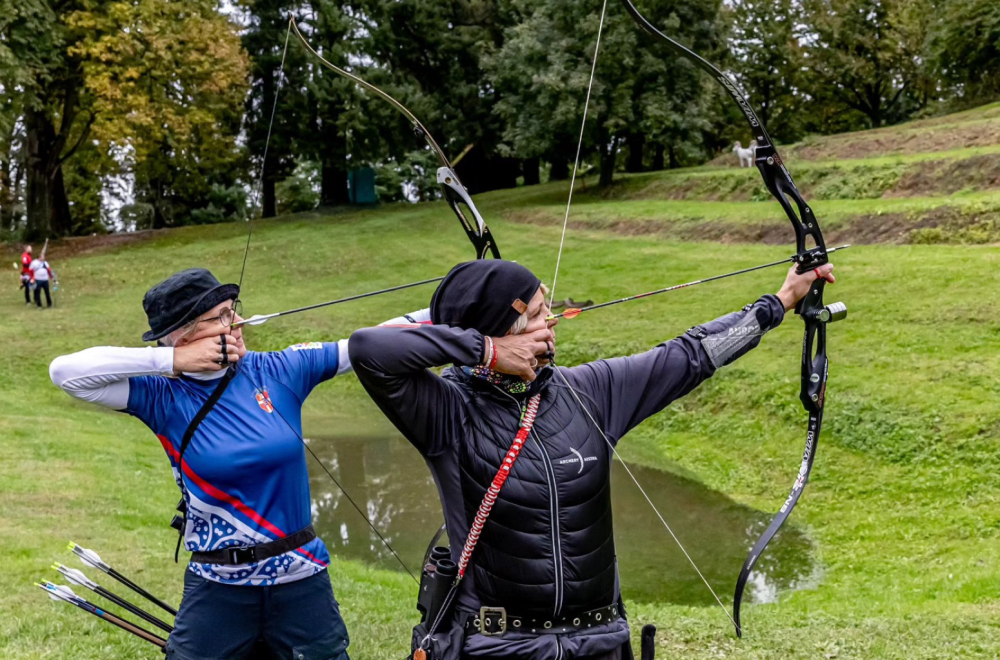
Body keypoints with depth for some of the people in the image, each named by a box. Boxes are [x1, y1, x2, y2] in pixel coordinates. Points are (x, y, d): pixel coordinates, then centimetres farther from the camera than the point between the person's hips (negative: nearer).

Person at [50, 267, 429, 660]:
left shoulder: (278, 371, -4)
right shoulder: (164, 399, -8)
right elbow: (64, 371, -15)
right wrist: (170, 361, -18)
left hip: (302, 581, 2)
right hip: (217, 591, -1)